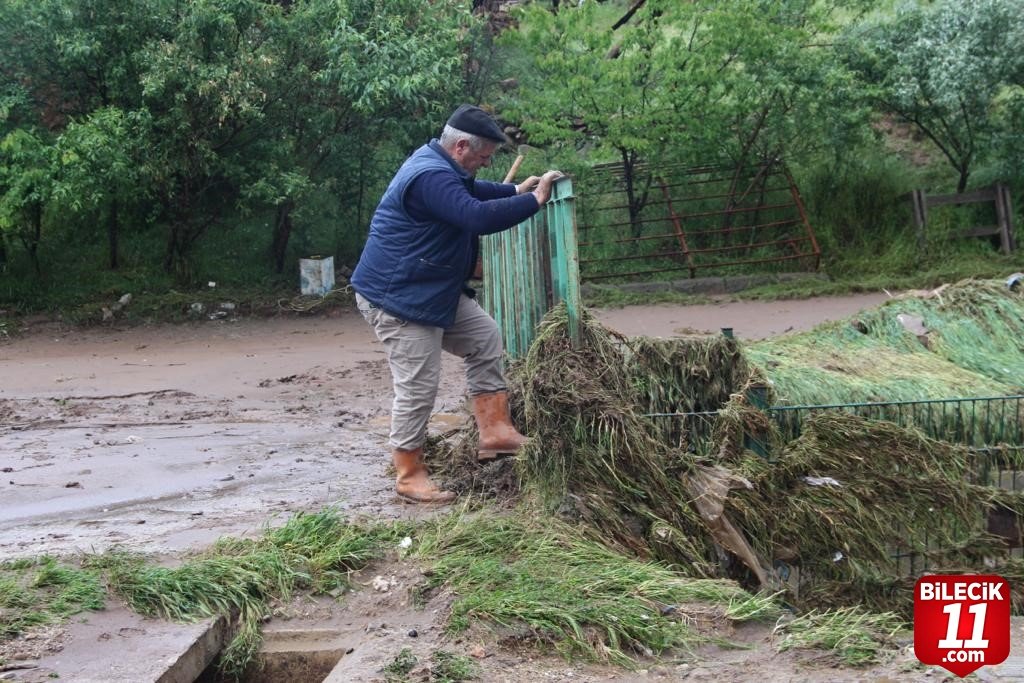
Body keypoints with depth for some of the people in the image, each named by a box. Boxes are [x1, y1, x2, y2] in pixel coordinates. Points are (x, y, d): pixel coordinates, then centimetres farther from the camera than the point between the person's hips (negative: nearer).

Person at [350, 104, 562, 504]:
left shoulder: (438, 164, 9)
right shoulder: (431, 177, -26)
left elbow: (471, 192, 29)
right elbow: (479, 217, -37)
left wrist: (516, 191, 15)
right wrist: (534, 201, -27)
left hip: (432, 291, 11)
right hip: (396, 298, -11)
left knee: (485, 338, 12)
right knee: (417, 387, -6)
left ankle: (495, 432, 14)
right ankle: (409, 476, 7)